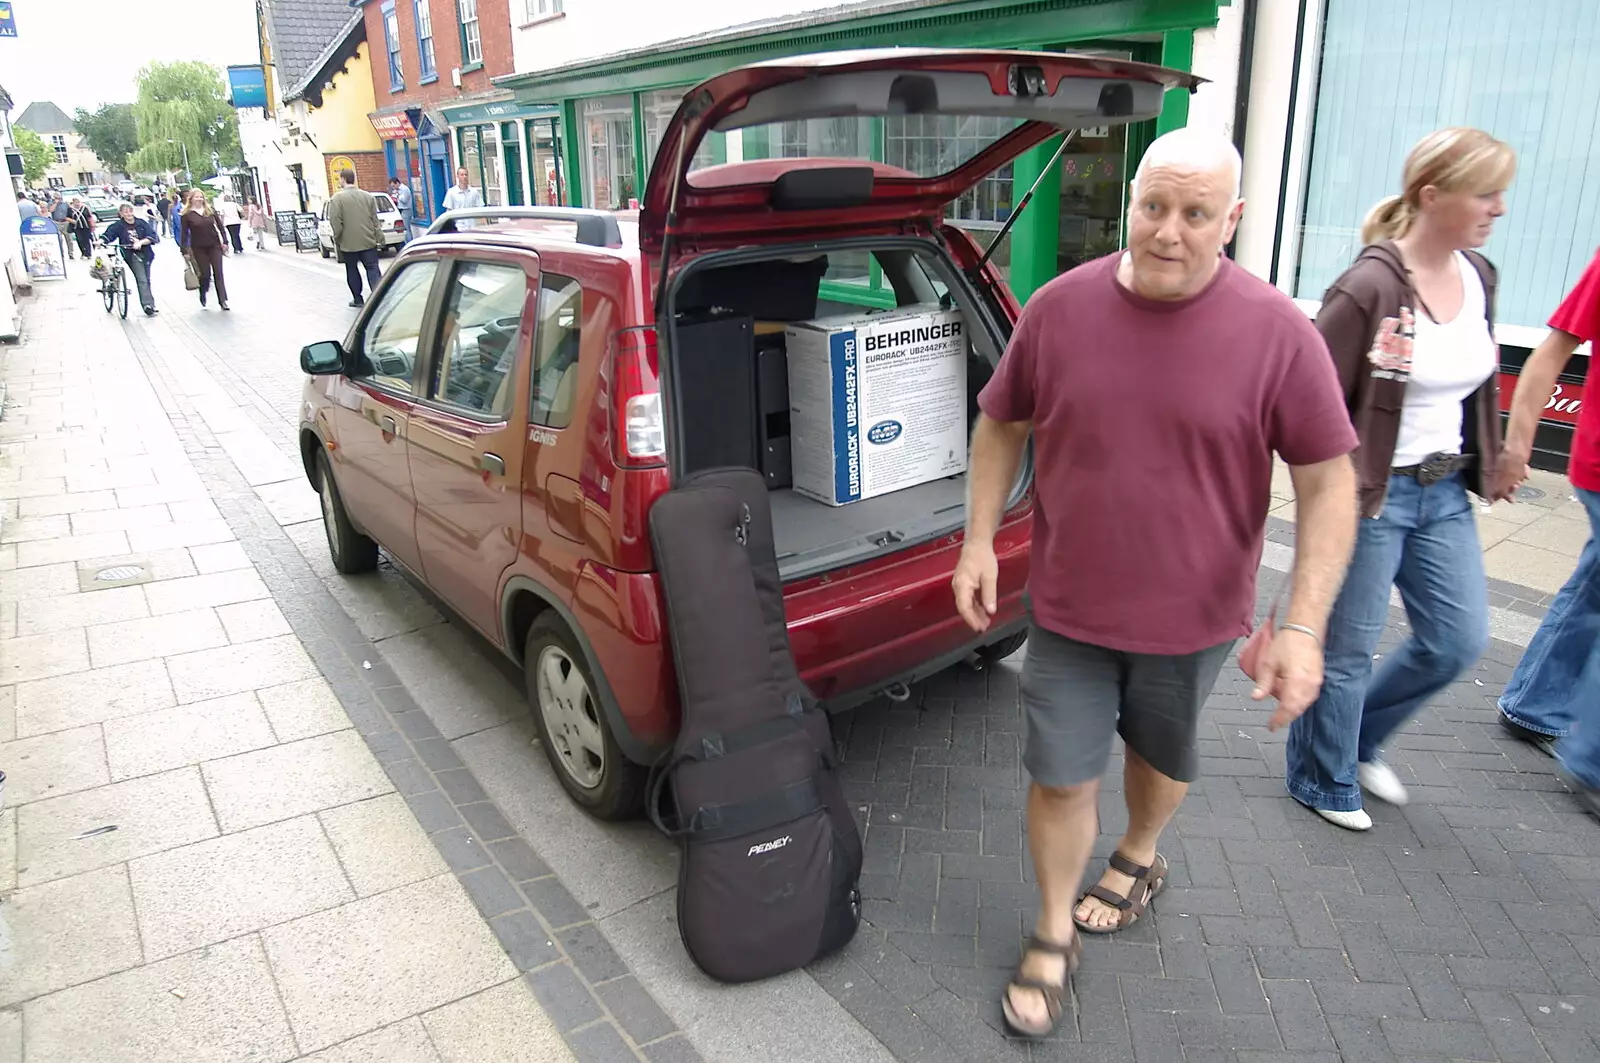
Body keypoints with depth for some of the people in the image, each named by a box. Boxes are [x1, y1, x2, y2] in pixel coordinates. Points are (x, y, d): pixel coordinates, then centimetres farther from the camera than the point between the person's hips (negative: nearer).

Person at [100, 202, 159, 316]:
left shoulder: (141, 223, -1)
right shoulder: (118, 225, -5)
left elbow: (153, 237, -11)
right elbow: (108, 234, -13)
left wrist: (140, 242, -25)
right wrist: (101, 241, -33)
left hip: (145, 254, 3)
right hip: (132, 255, -3)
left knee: (146, 280, 12)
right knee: (142, 280, -13)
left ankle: (149, 304, 23)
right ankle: (148, 305, -17)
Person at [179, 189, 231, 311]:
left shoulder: (210, 210, 3)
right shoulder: (187, 215, -4)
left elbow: (220, 226, 6)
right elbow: (184, 233, -4)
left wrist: (225, 242, -1)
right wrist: (185, 251, -7)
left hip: (214, 246, 2)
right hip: (199, 248, -2)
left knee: (218, 273, -3)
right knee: (205, 274, 2)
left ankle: (223, 301, -3)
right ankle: (202, 300, 24)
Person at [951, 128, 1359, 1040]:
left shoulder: (1279, 334, -14)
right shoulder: (1060, 307, -8)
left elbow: (1330, 485, -11)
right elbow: (1002, 425, 5)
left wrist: (1304, 629, -17)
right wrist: (980, 539, -2)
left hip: (1191, 617, 0)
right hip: (1068, 607, 1)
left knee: (1162, 754, 23)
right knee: (1062, 776, 7)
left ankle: (1140, 861, 54)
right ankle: (1055, 936, 30)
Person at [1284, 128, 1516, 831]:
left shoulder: (1477, 277, 6)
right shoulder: (1369, 288, -19)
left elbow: (1476, 384, 18)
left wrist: (1482, 465, 17)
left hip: (1445, 492, 8)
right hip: (1372, 494, -8)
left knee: (1459, 640, 13)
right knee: (1348, 651, 7)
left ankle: (1360, 739, 37)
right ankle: (1323, 783, 29)